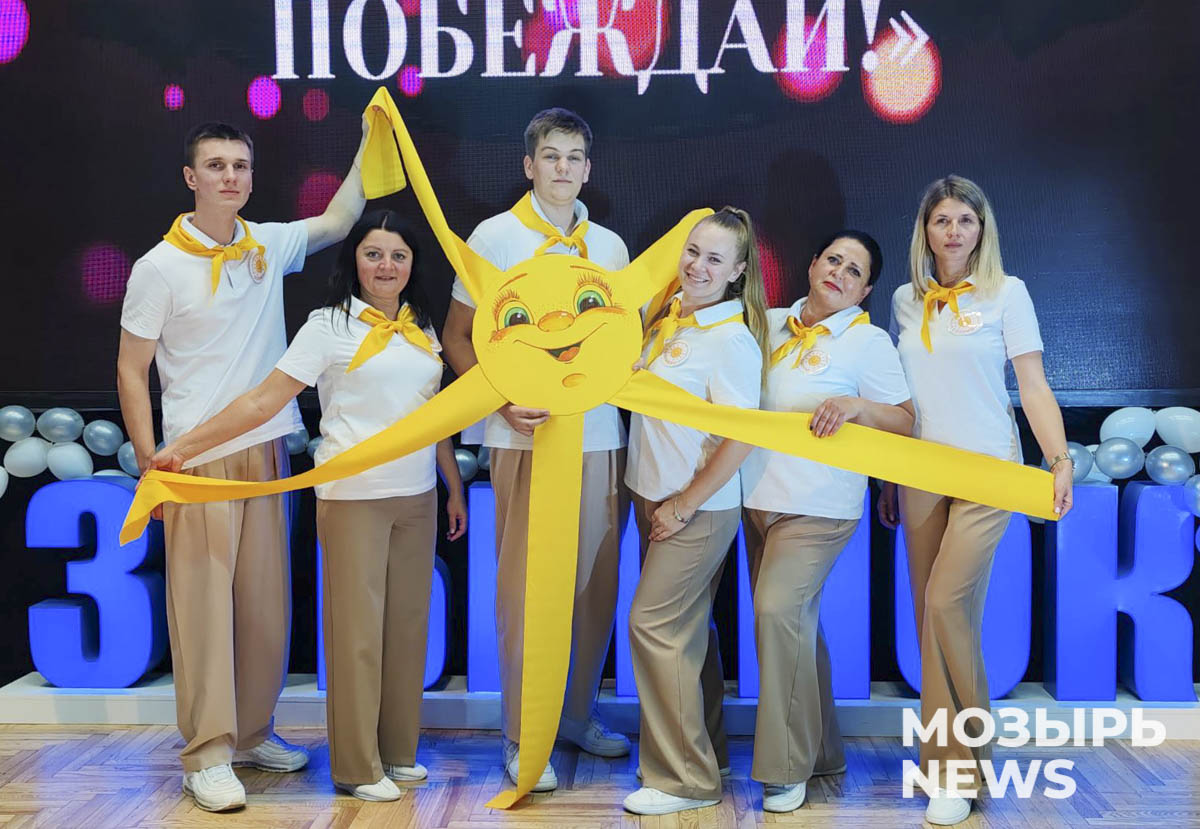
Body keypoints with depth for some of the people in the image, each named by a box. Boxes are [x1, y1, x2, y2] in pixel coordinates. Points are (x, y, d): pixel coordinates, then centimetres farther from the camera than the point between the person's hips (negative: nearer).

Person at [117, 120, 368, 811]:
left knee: (266, 599, 9)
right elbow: (132, 371, -3)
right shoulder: (160, 267, -6)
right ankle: (207, 754, 5)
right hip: (196, 460, -5)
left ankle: (253, 731, 23)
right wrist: (149, 462, -9)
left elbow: (338, 220, 23)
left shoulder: (269, 245, 8)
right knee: (203, 599, -4)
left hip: (267, 450, 5)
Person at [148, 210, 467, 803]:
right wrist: (183, 447, -14)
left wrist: (455, 487, 18)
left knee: (408, 622, 8)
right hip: (354, 495, -5)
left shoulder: (422, 329, 12)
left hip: (417, 496, 5)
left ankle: (398, 751, 21)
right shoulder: (330, 326, -4)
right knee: (357, 627, -2)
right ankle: (357, 767, 9)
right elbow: (264, 401, -8)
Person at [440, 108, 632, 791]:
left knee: (597, 582, 9)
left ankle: (580, 712, 26)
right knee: (526, 584, -1)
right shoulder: (496, 236, 1)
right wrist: (503, 402, -13)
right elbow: (458, 337, 1)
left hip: (600, 434, 4)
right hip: (526, 435, -4)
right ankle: (522, 736, 10)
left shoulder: (609, 245, 12)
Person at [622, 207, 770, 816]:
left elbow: (742, 439, -20)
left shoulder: (732, 339, -18)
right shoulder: (668, 315, 5)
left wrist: (682, 507, -14)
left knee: (654, 623, -8)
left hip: (699, 508, -8)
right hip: (652, 494, 8)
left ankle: (685, 779, 3)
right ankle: (704, 748, 31)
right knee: (686, 627, 16)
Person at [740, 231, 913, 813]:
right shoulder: (770, 324, 11)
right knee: (794, 622, 12)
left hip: (818, 504, -6)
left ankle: (787, 767, -7)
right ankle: (821, 753, 26)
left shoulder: (868, 341, -3)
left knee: (779, 610, -18)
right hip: (759, 497, 6)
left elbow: (905, 422, -4)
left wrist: (857, 405, -22)